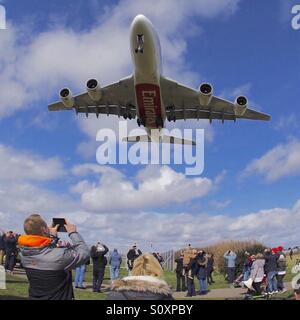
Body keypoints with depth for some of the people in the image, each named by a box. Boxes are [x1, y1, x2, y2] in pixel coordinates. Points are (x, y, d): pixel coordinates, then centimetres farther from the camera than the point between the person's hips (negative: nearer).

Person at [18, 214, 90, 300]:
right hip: (58, 298, -6)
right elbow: (84, 253, -17)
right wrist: (73, 233, -8)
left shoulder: (23, 253, -12)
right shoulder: (59, 255, -30)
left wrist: (52, 236, 7)